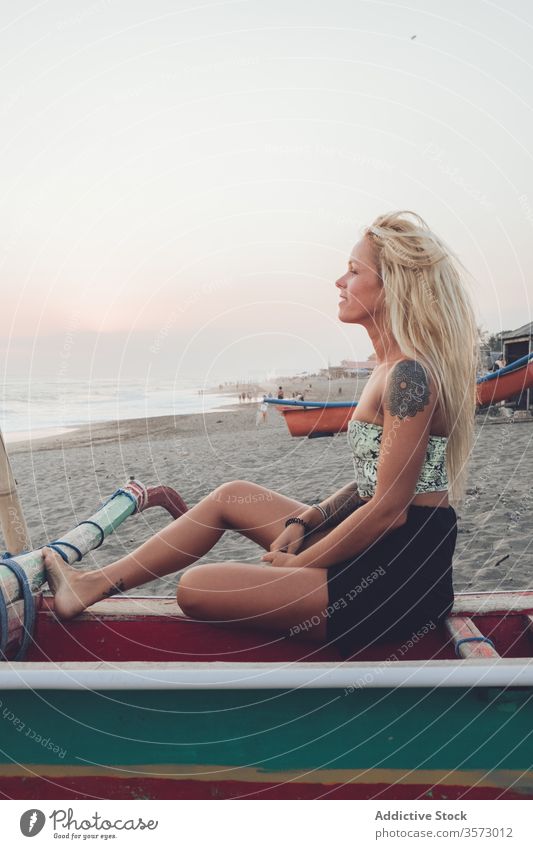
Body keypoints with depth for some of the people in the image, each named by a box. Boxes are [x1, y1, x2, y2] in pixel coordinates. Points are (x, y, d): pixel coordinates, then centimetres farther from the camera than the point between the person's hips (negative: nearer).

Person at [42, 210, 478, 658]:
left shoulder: (409, 375, -21)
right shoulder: (393, 368, 11)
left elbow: (389, 508, -22)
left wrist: (300, 563, -11)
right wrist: (305, 521, 4)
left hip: (398, 572, -9)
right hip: (383, 551, 9)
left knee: (196, 588, -13)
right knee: (232, 495, 13)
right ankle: (94, 584, 20)